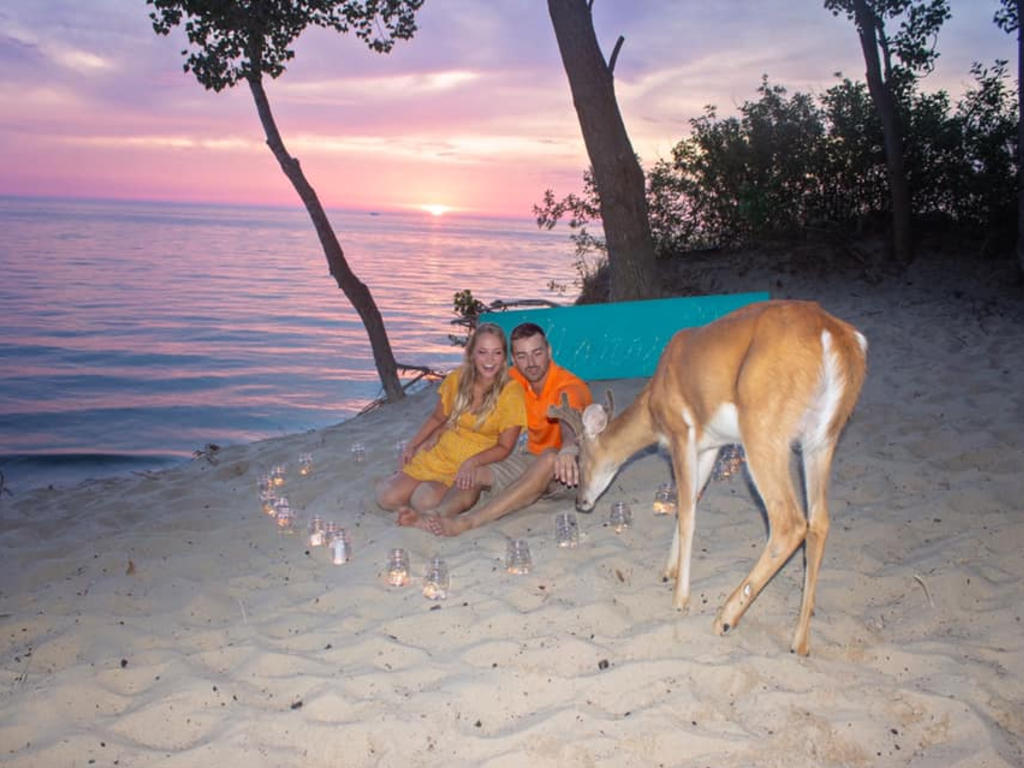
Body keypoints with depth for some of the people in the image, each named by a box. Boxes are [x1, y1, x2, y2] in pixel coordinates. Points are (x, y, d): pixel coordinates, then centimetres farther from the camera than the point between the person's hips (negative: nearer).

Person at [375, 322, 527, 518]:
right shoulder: (457, 379, -3)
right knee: (387, 497, -12)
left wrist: (472, 462, -24)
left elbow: (504, 447, -10)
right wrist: (412, 446, 6)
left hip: (477, 466, -4)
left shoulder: (511, 390, -15)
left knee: (425, 500, -29)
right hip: (440, 454, 4)